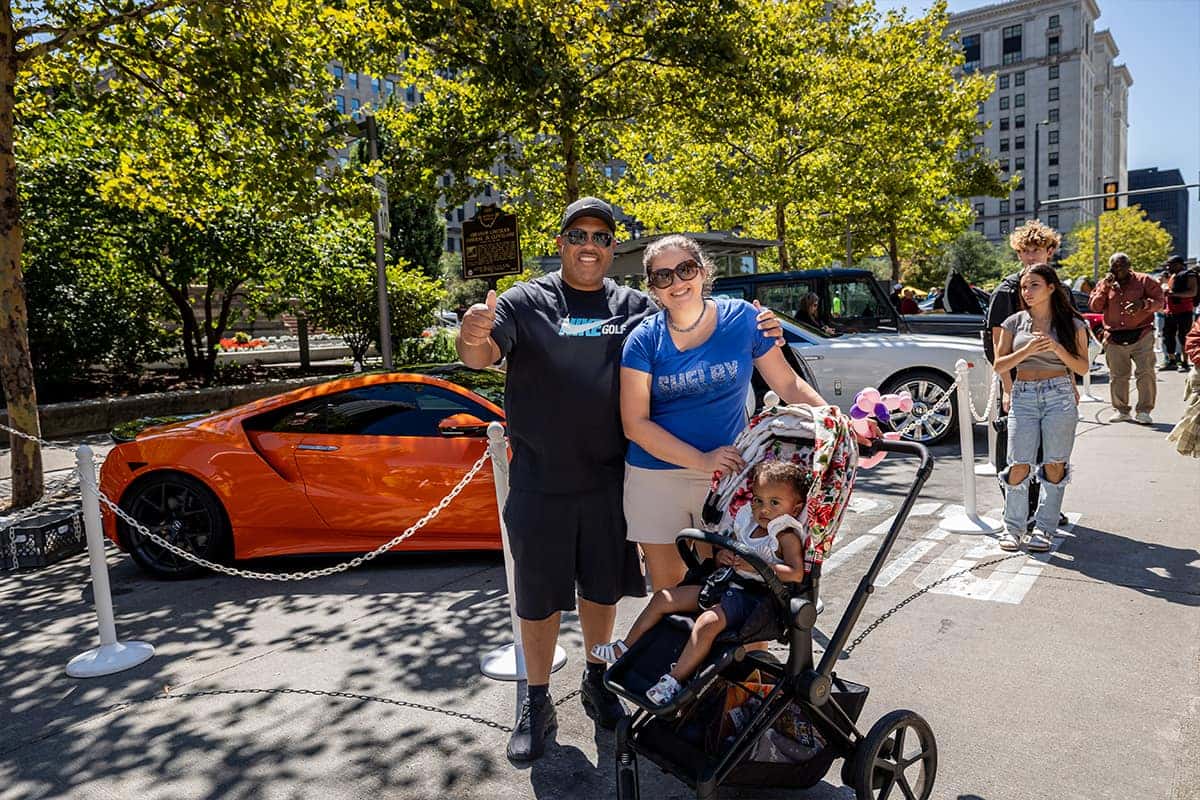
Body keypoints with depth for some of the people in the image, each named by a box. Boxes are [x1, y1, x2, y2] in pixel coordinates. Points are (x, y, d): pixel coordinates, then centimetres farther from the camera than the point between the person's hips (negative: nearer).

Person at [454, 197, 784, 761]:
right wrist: (472, 338, -41)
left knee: (602, 587, 17)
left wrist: (755, 333, -12)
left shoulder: (633, 306, 5)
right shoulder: (527, 302, -4)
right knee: (538, 596, 8)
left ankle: (597, 682, 39)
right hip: (540, 481, -2)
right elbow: (480, 357, -16)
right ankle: (537, 704, 26)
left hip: (608, 477, 3)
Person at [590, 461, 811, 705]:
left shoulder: (786, 535, -9)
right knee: (662, 598, 5)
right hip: (725, 585, 8)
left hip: (752, 596, -8)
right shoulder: (746, 522, 11)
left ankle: (674, 680, -27)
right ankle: (626, 647, 17)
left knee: (707, 623, -35)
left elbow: (796, 574, -23)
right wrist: (722, 555, 0)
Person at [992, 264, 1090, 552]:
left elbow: (1082, 367, 4)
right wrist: (1027, 350, -12)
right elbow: (999, 366, 4)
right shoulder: (1014, 323, 8)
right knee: (1019, 466, -5)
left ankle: (1044, 528, 13)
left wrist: (1056, 348, -12)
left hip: (1059, 396, 0)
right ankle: (1012, 527, 9)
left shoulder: (1072, 324, 6)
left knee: (1055, 465, 1)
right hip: (1023, 398, 0)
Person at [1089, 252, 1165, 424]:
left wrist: (1143, 304, -18)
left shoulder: (1144, 281, 5)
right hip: (1115, 338, 2)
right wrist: (1105, 288, -8)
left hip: (1141, 335, -2)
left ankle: (1144, 411, 2)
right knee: (1117, 376, 6)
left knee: (1145, 373, -6)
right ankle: (1121, 410, 18)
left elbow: (1159, 301, 2)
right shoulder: (1104, 284, 10)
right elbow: (1094, 307, 3)